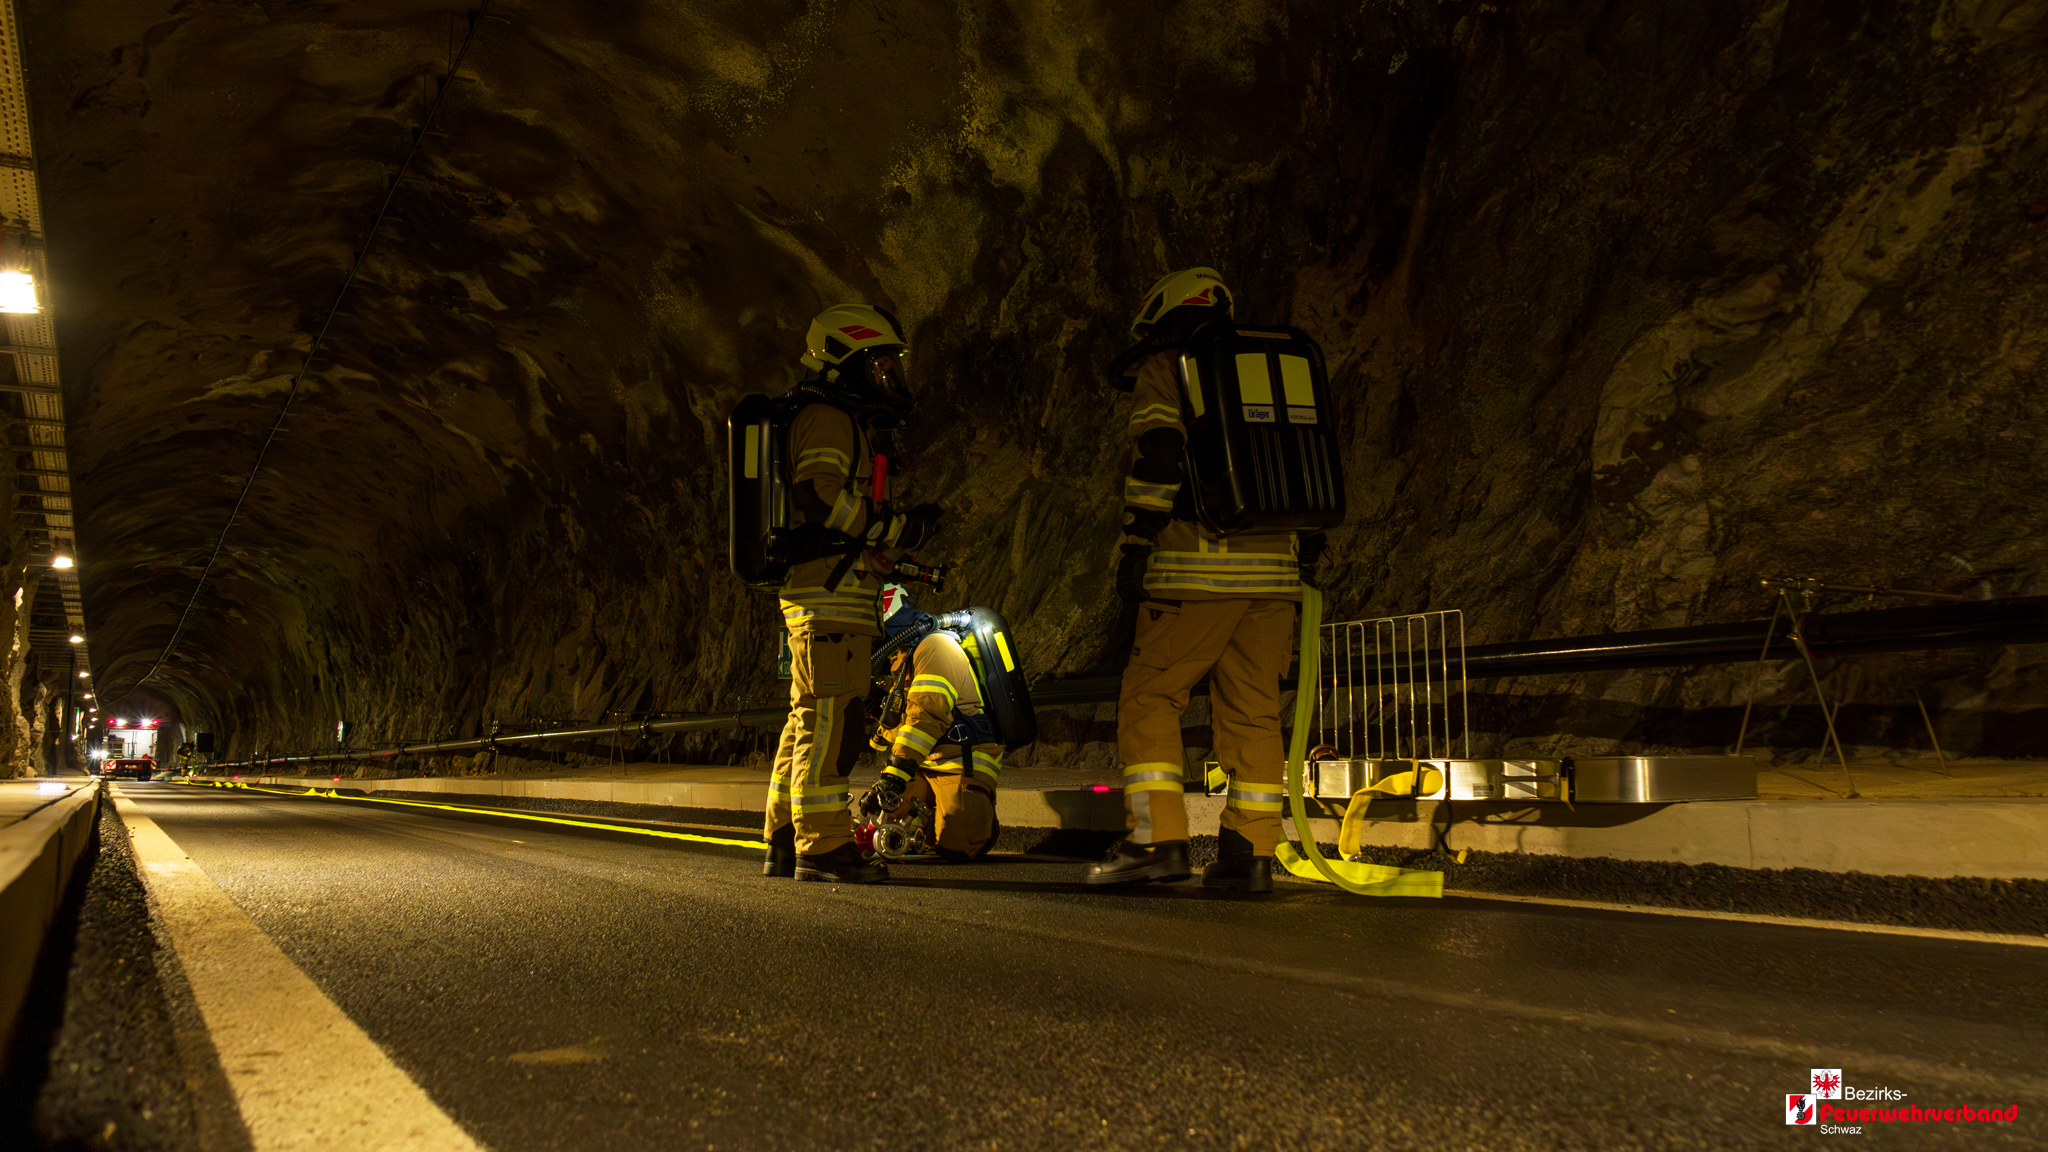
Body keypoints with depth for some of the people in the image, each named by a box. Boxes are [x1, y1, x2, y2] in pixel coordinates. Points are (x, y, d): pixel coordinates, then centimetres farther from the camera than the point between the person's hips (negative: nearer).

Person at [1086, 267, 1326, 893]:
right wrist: (1307, 554, 20)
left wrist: (1137, 541, -12)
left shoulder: (1165, 369, 5)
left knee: (1149, 698, 1)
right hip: (1275, 569, 6)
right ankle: (1252, 852, 7)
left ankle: (1157, 838, -6)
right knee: (1253, 710, 8)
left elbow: (1157, 453, -11)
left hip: (1201, 566, -6)